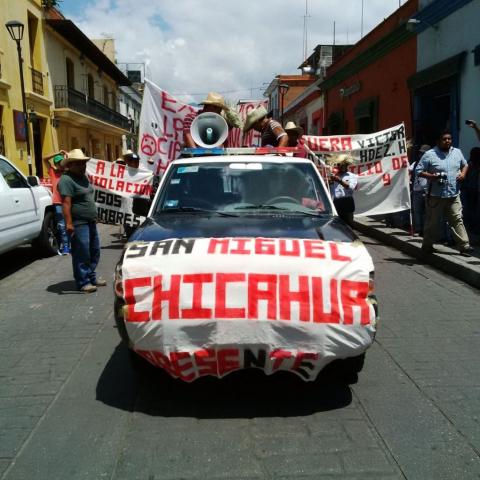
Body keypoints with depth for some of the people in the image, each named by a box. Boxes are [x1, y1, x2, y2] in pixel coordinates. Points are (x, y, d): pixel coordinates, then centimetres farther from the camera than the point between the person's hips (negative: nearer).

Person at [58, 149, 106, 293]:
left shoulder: (83, 177, 16)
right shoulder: (66, 180, -14)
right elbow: (66, 202, -22)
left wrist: (94, 216, 24)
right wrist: (69, 223, -28)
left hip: (90, 222, 10)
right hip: (78, 223, -10)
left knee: (94, 251, 15)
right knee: (81, 253, -6)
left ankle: (91, 277, 26)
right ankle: (83, 282, 1)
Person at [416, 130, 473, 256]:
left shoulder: (457, 152, 11)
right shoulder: (429, 154, -5)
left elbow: (465, 164, 26)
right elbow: (418, 171, -5)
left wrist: (463, 173, 5)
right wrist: (431, 176, -20)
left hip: (453, 195, 4)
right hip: (435, 195, -3)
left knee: (457, 220, 0)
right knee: (432, 222, 5)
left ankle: (464, 246, 2)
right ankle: (427, 246, 17)